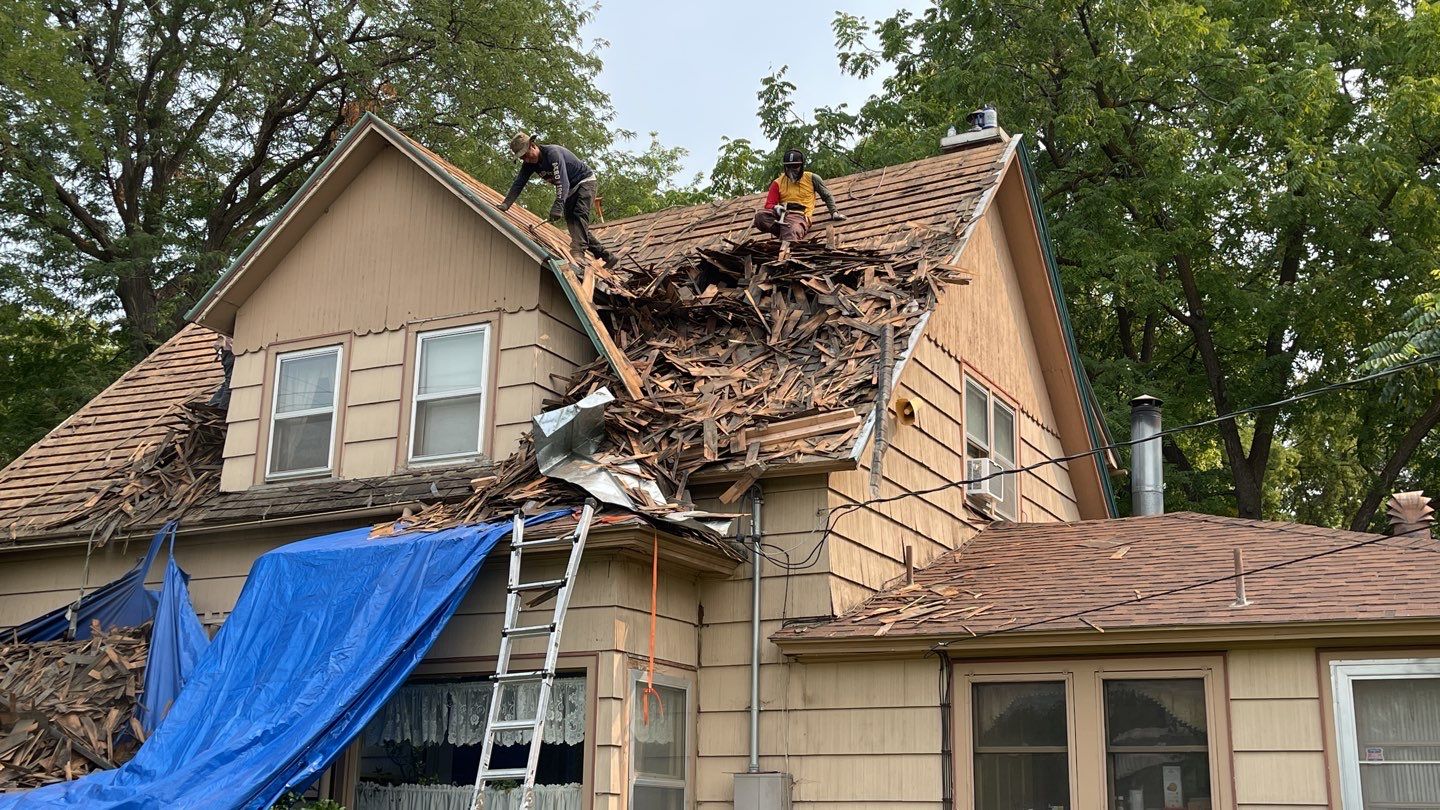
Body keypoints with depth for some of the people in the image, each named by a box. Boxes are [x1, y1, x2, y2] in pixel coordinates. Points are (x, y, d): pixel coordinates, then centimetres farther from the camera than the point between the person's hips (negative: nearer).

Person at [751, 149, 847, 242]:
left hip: (799, 216, -3)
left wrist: (834, 212, 10)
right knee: (760, 215, -31)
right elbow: (769, 204, 11)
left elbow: (827, 196, 23)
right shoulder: (778, 182, 15)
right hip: (781, 214, 3)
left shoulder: (812, 178, 13)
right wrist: (776, 208, -12)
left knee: (791, 232, -40)